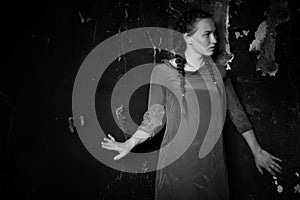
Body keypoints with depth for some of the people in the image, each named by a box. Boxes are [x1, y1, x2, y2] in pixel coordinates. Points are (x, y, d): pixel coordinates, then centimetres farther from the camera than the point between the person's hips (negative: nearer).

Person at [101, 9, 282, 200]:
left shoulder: (218, 72, 2)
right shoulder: (163, 72, -7)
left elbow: (237, 112, 9)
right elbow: (155, 117, -2)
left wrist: (257, 151, 14)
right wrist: (129, 144, -16)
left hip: (212, 166, 3)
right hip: (177, 167, -2)